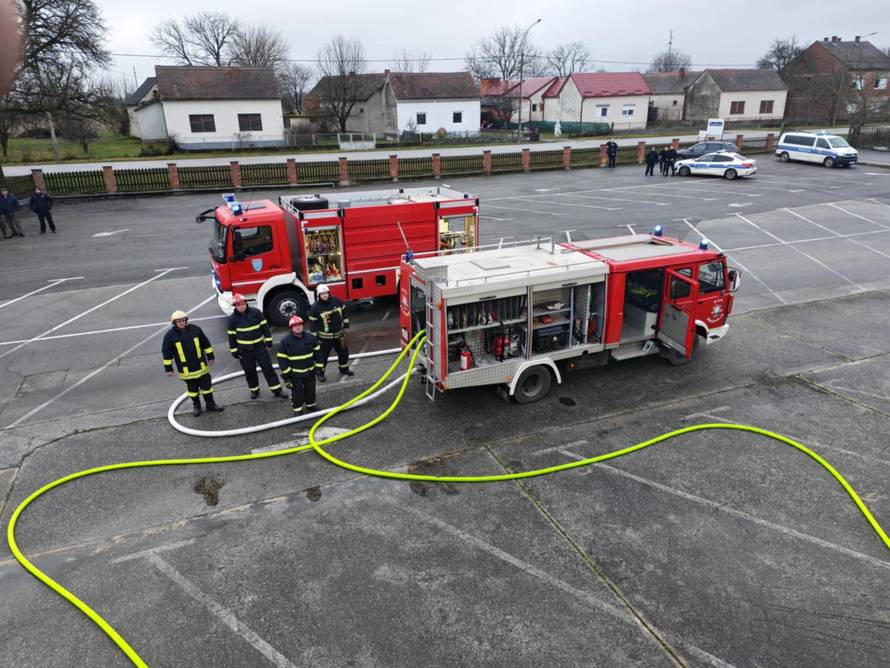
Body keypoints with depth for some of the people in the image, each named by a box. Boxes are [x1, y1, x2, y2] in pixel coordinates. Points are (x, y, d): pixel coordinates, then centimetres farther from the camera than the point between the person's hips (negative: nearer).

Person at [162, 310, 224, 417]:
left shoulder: (195, 329, -6)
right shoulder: (170, 335, -10)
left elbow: (206, 344, 5)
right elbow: (166, 353, -4)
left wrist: (210, 357, 7)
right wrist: (168, 368, -3)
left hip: (201, 366, 1)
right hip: (186, 370, -1)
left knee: (207, 386, 10)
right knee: (192, 388, 12)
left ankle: (210, 405, 25)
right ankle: (196, 405, 32)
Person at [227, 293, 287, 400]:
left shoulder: (255, 312, -5)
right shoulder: (232, 318, -7)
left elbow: (264, 326, 1)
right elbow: (232, 336, -2)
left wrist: (269, 342, 0)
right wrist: (234, 352, -1)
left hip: (260, 347, 0)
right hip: (244, 350, 0)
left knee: (268, 368, 2)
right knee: (249, 371, 11)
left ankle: (277, 390, 9)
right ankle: (254, 389, 31)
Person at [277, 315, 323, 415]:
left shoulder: (310, 337, -6)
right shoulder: (285, 341, -15)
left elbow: (317, 351, 5)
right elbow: (281, 358, -10)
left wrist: (318, 365, 5)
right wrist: (286, 372, -11)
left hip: (309, 371, 3)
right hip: (294, 373, -3)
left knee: (310, 389, 17)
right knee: (297, 392, 5)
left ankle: (310, 405, 38)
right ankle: (298, 409, 22)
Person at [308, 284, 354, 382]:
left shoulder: (337, 301, -4)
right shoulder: (315, 307, -16)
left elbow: (344, 314, 9)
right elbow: (313, 323, -11)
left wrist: (346, 326, 10)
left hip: (339, 334, 5)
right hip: (324, 337, -4)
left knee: (343, 352, 16)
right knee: (323, 355, 4)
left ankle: (344, 369, 37)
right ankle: (320, 373, 22)